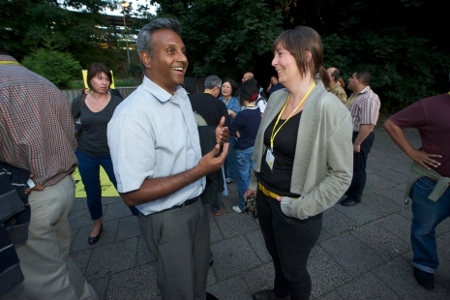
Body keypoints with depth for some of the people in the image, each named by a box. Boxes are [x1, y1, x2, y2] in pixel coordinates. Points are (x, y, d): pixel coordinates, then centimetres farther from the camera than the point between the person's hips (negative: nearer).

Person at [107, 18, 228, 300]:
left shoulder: (183, 96, 2)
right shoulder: (133, 115, -27)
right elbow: (132, 193, -25)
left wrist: (213, 139, -6)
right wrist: (199, 170, -28)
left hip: (197, 204, 8)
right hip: (167, 217, -8)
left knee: (200, 270, 33)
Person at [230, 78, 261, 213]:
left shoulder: (243, 114, -23)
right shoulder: (259, 111, -2)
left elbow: (230, 131, -16)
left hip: (243, 150, -7)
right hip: (255, 148, 7)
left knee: (243, 178, 8)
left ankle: (243, 205, 24)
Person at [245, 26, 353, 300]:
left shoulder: (329, 108, -21)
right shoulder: (277, 98, 0)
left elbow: (342, 174, -17)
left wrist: (300, 208, -16)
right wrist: (254, 182, 12)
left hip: (294, 211, -6)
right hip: (264, 199, 7)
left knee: (294, 269, 20)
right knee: (276, 257, 30)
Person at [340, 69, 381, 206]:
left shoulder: (369, 98, -23)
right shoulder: (355, 95, 9)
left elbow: (368, 125, -28)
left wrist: (357, 143, -26)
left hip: (360, 137, -10)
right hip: (350, 134, 10)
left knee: (357, 167, 5)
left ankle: (355, 196, 22)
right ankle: (349, 189, 40)